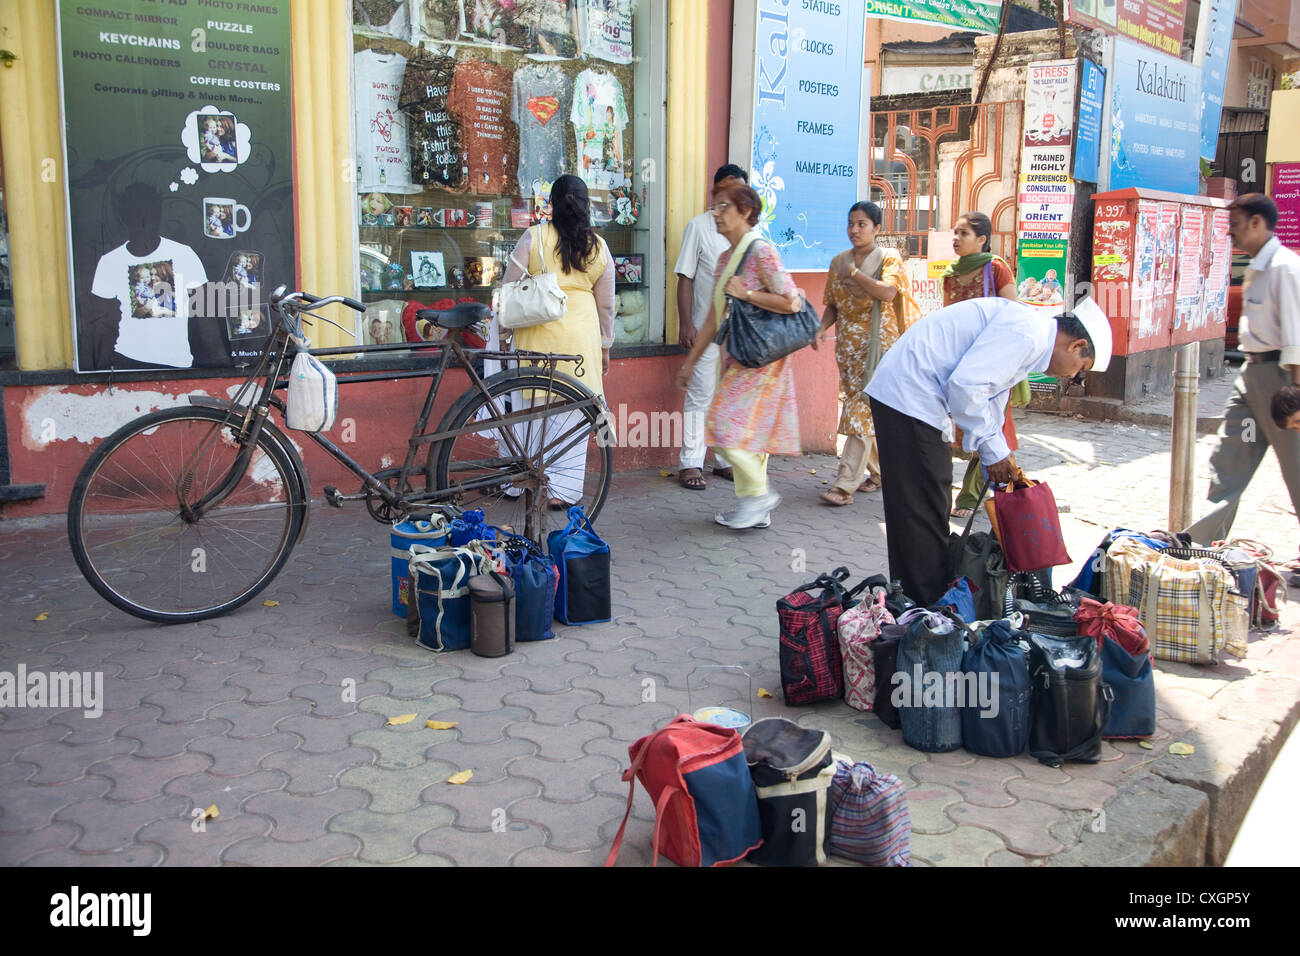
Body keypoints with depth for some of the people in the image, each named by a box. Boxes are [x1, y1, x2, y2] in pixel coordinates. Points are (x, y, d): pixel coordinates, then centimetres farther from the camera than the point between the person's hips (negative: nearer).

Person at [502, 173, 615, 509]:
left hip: (536, 332, -1)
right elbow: (606, 305, 12)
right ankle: (563, 489, 6)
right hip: (580, 334, 1)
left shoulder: (534, 237, -1)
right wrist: (605, 347, 22)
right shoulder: (599, 248, 6)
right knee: (572, 407, 5)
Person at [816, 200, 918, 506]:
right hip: (848, 345, 6)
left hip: (877, 344, -6)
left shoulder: (889, 258, -2)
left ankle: (845, 484, -16)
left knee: (863, 410, -12)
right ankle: (880, 471, 25)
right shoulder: (839, 262, 13)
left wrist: (854, 273, -15)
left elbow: (888, 293, -19)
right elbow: (833, 304, 14)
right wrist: (822, 328, -4)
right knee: (865, 410, 10)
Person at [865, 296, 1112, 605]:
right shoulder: (1028, 331, -13)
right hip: (909, 397, -11)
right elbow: (965, 383, -23)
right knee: (923, 514, -5)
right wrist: (993, 449, -12)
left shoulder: (1030, 336, 20)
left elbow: (989, 403, 27)